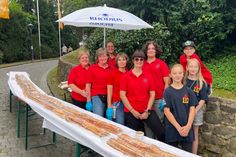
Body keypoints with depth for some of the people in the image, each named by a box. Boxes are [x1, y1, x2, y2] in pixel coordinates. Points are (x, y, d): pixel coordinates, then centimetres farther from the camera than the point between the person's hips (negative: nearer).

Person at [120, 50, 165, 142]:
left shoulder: (148, 77, 6)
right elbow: (122, 95, -4)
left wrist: (147, 111, -7)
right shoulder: (126, 76, 0)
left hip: (147, 111, 1)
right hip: (131, 112, -1)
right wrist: (132, 111, -9)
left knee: (161, 132, -9)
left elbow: (152, 94, 3)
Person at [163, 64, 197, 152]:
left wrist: (188, 126, -11)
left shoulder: (188, 91, 3)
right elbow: (166, 111, -9)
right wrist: (178, 127, -14)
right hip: (172, 129, -2)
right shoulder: (168, 92, -4)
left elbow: (192, 109, 1)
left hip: (187, 129, 2)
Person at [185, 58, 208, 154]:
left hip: (196, 111, -1)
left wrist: (196, 109, -15)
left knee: (194, 134, 8)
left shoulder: (201, 82, -2)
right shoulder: (183, 80, 0)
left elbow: (203, 99, -4)